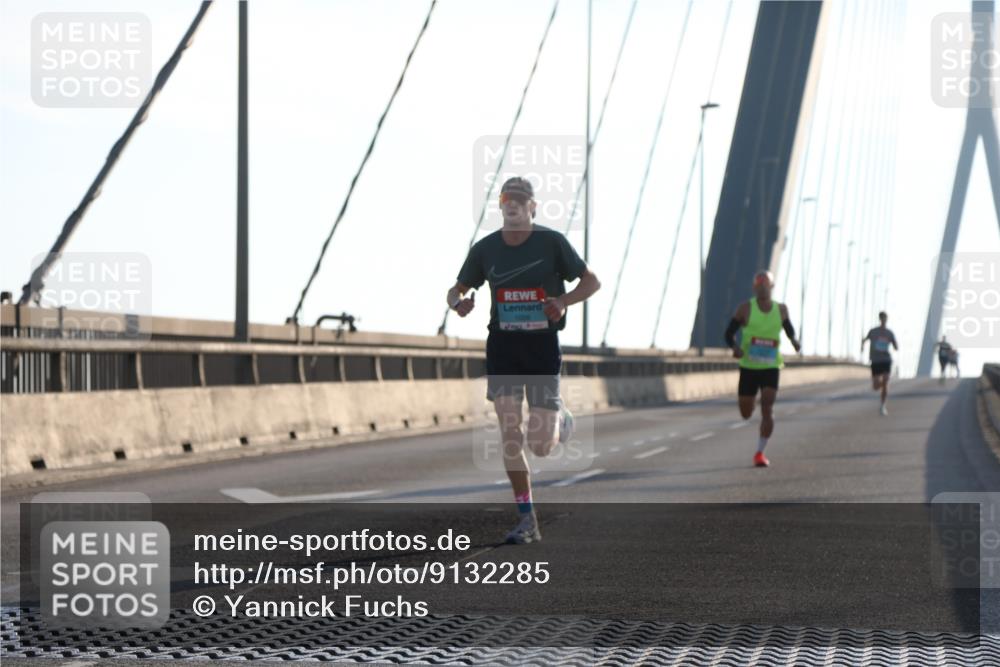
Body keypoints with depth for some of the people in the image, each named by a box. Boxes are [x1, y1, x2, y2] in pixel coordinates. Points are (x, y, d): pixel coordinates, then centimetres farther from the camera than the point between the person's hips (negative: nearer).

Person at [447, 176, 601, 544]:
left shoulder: (551, 242, -6)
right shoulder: (485, 248, 2)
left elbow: (591, 281, 0)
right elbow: (457, 289, 11)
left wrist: (563, 301, -20)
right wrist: (457, 302, -14)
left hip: (543, 347, -2)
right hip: (503, 348, 2)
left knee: (540, 446, -4)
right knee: (510, 438, -7)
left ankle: (560, 420, 33)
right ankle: (528, 520, 2)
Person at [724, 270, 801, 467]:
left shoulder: (780, 309, 4)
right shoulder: (746, 308, -3)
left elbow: (788, 326, 23)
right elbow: (729, 332, -1)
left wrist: (794, 340, 1)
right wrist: (735, 347, -23)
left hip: (771, 368, 0)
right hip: (748, 367, 0)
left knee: (767, 409, -18)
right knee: (746, 414, 7)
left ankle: (760, 453, -11)